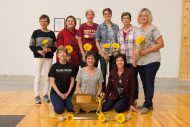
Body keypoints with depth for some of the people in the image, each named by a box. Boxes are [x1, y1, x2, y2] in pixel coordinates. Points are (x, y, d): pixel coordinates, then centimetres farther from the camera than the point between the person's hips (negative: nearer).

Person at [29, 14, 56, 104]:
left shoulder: (51, 33, 5)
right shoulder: (36, 32, 1)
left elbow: (55, 47, 5)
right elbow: (31, 46, -1)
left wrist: (50, 49, -15)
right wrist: (38, 51, -17)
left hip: (49, 57, 2)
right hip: (38, 57, -1)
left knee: (47, 77, 5)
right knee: (37, 77, 0)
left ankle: (45, 94, 16)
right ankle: (37, 96, 7)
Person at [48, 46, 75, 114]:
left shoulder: (70, 66, 4)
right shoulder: (54, 66, -3)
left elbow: (72, 80, 4)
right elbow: (52, 82, -6)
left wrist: (68, 92, -8)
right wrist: (59, 93, -13)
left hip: (67, 93, 2)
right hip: (56, 92, -2)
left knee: (71, 109, -19)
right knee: (59, 110, -21)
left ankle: (64, 102, 13)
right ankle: (58, 102, 13)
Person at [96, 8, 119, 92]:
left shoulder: (116, 27, 9)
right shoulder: (100, 27, 1)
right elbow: (97, 41, -2)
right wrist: (102, 54, -10)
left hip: (114, 53, 2)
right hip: (104, 53, -2)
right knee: (103, 72, 1)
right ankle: (103, 92, 11)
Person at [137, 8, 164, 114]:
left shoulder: (153, 28, -7)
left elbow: (161, 44, -12)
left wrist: (146, 51, -17)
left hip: (152, 60, -6)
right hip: (140, 61, 7)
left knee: (149, 83, -3)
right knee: (144, 83, 11)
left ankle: (147, 105, 5)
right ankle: (148, 103, 21)